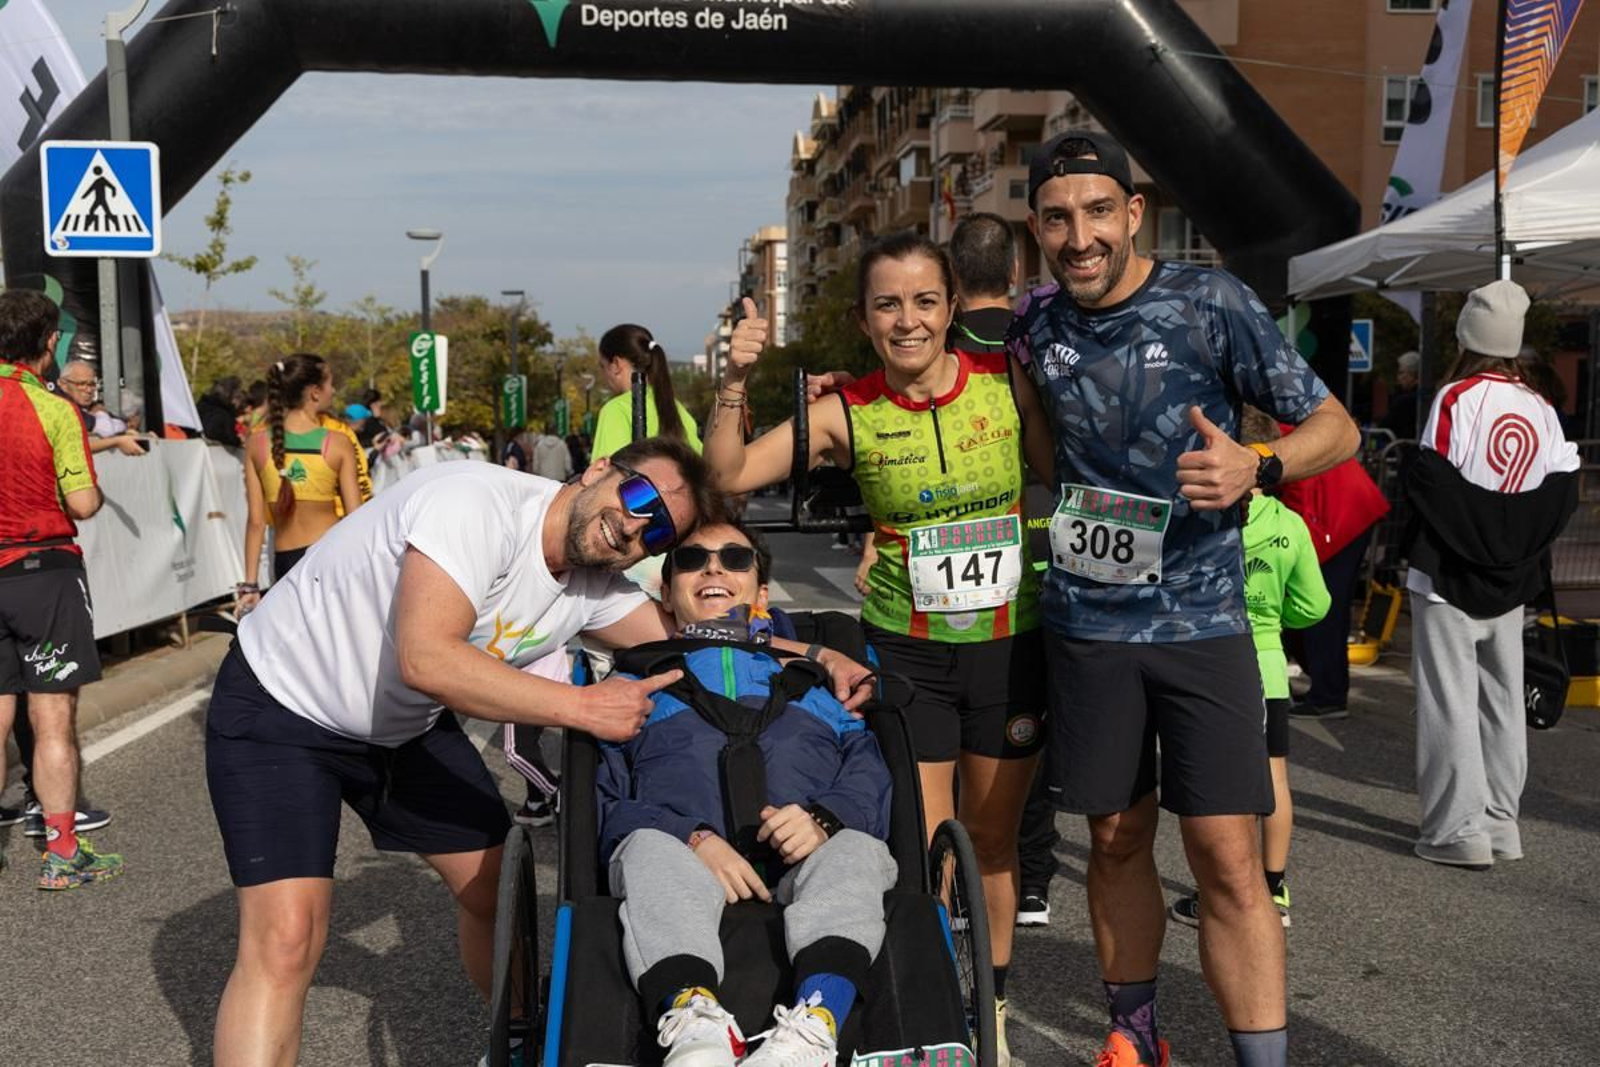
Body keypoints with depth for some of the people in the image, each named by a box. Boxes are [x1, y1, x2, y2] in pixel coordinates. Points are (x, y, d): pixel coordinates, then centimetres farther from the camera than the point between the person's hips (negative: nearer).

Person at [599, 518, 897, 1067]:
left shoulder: (813, 675, 32)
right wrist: (693, 839, -10)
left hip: (806, 860, 1)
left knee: (856, 850, -31)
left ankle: (817, 1022, -52)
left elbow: (869, 771, 14)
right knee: (649, 850, -33)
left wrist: (824, 818, -10)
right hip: (687, 857, 0)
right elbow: (606, 797, 11)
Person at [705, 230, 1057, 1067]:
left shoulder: (1009, 383, -7)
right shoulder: (848, 414, -8)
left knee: (992, 838, 14)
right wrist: (734, 383, -18)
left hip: (1010, 645, 1)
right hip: (905, 652, -1)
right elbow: (727, 477, -8)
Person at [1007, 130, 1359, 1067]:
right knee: (1117, 839, 13)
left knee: (1229, 859, -8)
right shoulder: (1036, 322, 2)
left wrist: (1255, 469, -24)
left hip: (1202, 620, -3)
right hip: (1088, 620, 3)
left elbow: (1337, 427, -5)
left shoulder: (1211, 302, -8)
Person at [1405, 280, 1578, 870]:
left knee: (1450, 701, -1)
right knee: (1503, 699, 14)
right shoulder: (1541, 408, 3)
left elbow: (1430, 483, -15)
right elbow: (1563, 492, 4)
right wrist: (1518, 545, 12)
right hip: (1511, 583, 6)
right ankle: (1501, 821, 22)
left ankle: (1459, 828, -1)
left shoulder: (1456, 398, -13)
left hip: (1449, 578, -6)